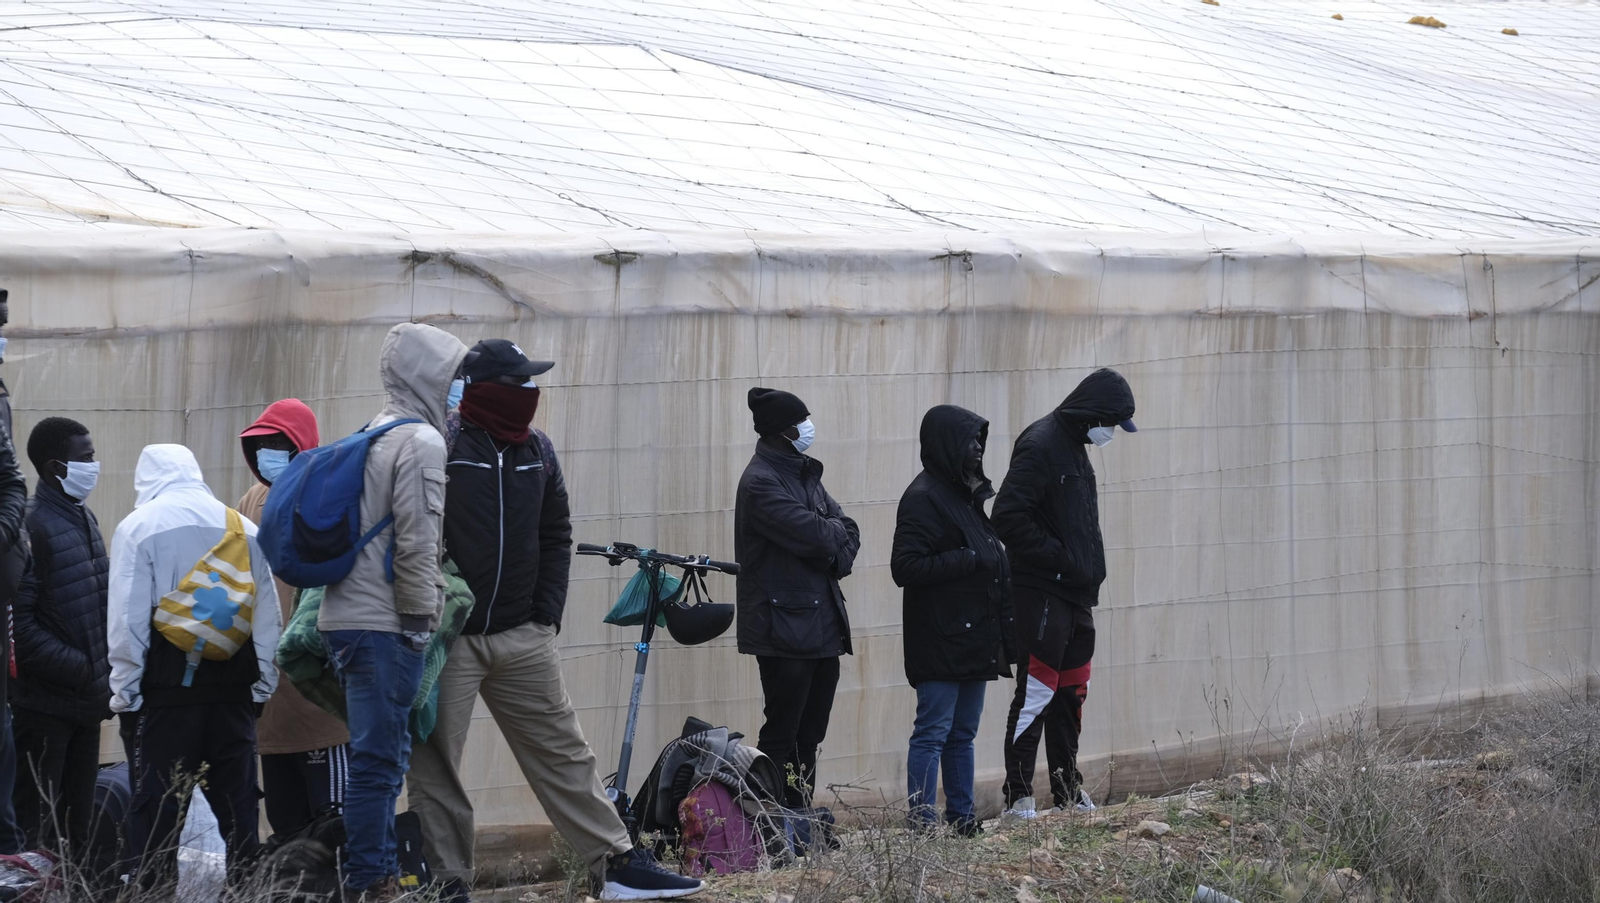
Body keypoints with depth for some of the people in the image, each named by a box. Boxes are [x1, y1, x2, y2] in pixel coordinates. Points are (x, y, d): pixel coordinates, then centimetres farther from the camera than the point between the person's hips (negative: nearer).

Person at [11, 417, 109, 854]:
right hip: (46, 701, -8)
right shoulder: (32, 525, -15)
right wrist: (79, 670, -19)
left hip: (86, 701, 8)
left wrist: (104, 669, 8)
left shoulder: (84, 517, 14)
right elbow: (19, 624, -20)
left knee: (78, 819, 12)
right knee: (37, 822, -6)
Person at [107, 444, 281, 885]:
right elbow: (267, 614, 12)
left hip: (169, 684, -4)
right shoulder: (244, 529, 11)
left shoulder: (138, 526, -2)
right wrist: (263, 683, 15)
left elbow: (127, 616, -6)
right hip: (233, 684, 4)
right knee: (236, 799, 10)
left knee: (156, 802, -2)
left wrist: (125, 687, -2)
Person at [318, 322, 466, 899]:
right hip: (384, 624, -10)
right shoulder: (421, 442, -9)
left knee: (382, 755, 15)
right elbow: (418, 542, -15)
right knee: (378, 759, -9)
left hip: (347, 619, 10)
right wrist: (420, 621, -11)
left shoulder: (371, 438, 19)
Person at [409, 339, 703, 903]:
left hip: (522, 638, 5)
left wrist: (547, 613, 7)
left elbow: (556, 536, 17)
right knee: (434, 765, -1)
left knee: (563, 754, 7)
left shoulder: (536, 451, 10)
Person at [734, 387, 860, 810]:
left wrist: (837, 556, -6)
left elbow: (848, 532, 15)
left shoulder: (804, 474, 15)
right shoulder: (761, 482, -13)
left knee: (811, 735, 10)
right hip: (784, 627, -9)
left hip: (822, 625, 9)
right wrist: (834, 530, 1)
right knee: (783, 734, -6)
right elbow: (815, 536, -21)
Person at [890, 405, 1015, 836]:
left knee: (963, 733, 13)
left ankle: (962, 817, 19)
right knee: (932, 733, -8)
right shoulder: (923, 498, -12)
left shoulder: (967, 494, 17)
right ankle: (922, 825, -8)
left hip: (973, 637, 9)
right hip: (940, 642, -9)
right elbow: (905, 567, -19)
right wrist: (971, 560, -19)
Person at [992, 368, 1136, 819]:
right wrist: (1057, 557, -19)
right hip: (1043, 592, -10)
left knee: (1071, 691, 13)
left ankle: (1067, 790, 21)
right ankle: (1018, 795, -7)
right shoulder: (1041, 446, -14)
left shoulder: (1074, 447, 17)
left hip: (1075, 595, 10)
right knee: (1037, 691, -9)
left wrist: (1090, 573, 14)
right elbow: (1009, 517, -22)